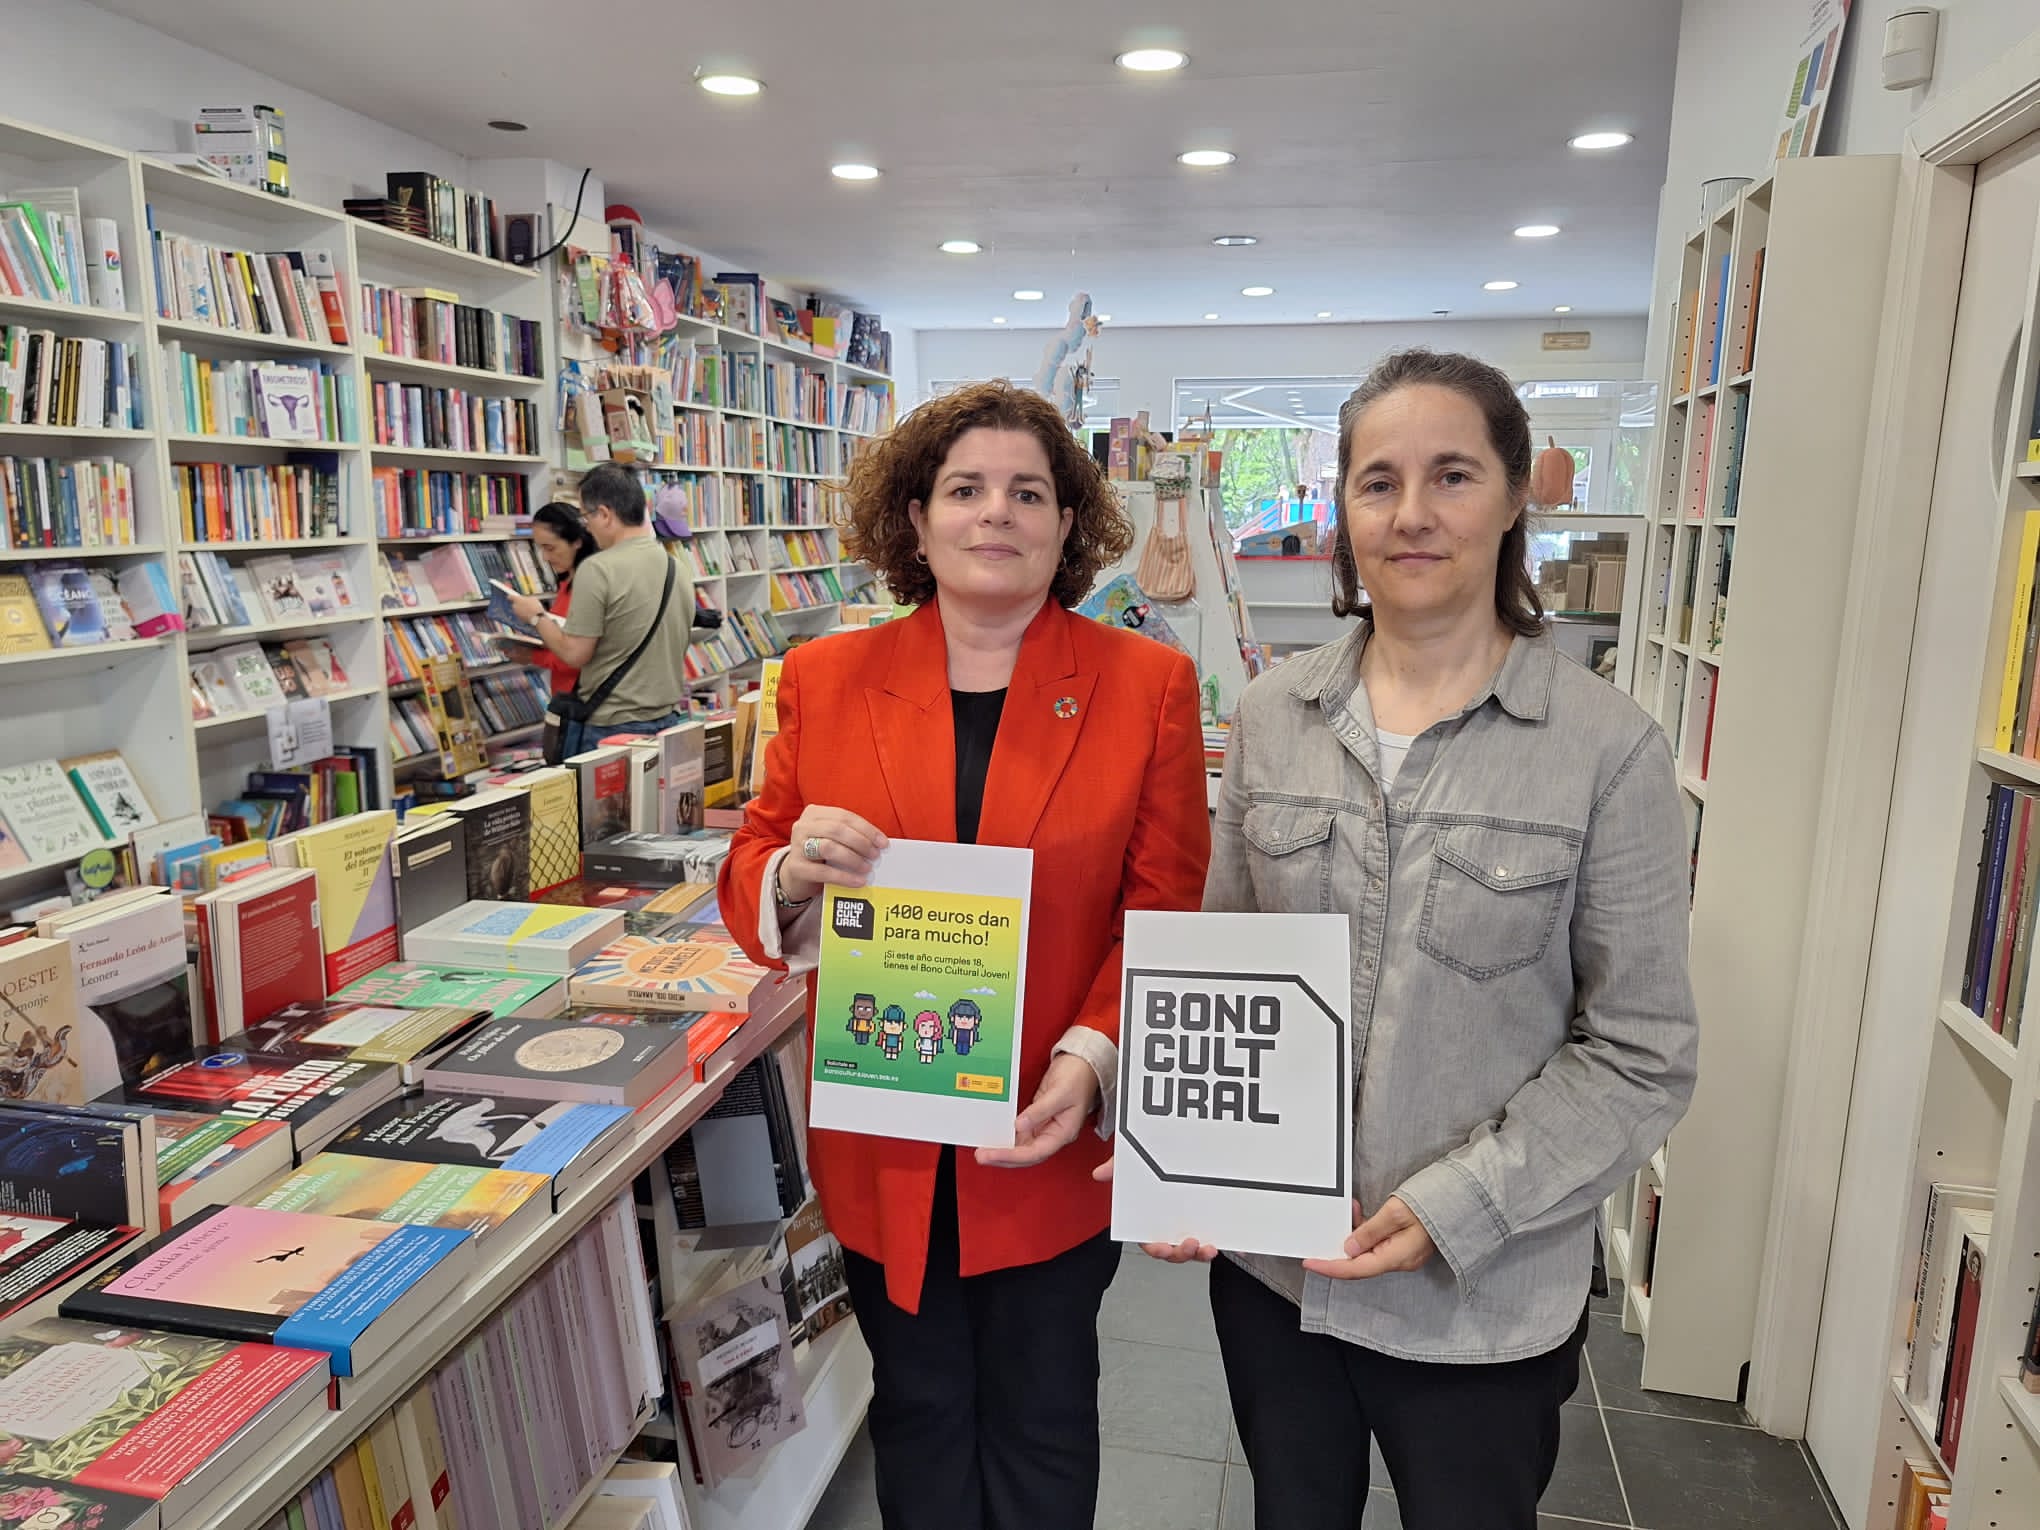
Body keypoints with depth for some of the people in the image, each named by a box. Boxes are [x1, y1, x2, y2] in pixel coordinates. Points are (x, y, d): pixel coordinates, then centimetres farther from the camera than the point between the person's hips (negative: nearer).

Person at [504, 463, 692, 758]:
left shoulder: (598, 570, -16)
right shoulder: (678, 570, 5)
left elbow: (575, 654, -14)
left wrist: (537, 617, 2)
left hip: (608, 729, -6)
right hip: (668, 721, 6)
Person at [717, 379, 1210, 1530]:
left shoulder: (1148, 683, -5)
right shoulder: (828, 679, -1)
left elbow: (1162, 909, -5)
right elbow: (752, 878, 4)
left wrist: (1091, 1057, -20)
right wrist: (794, 869, -19)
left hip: (1050, 1145, -1)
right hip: (883, 1146, 2)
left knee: (1042, 1424, 19)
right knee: (918, 1414, 21)